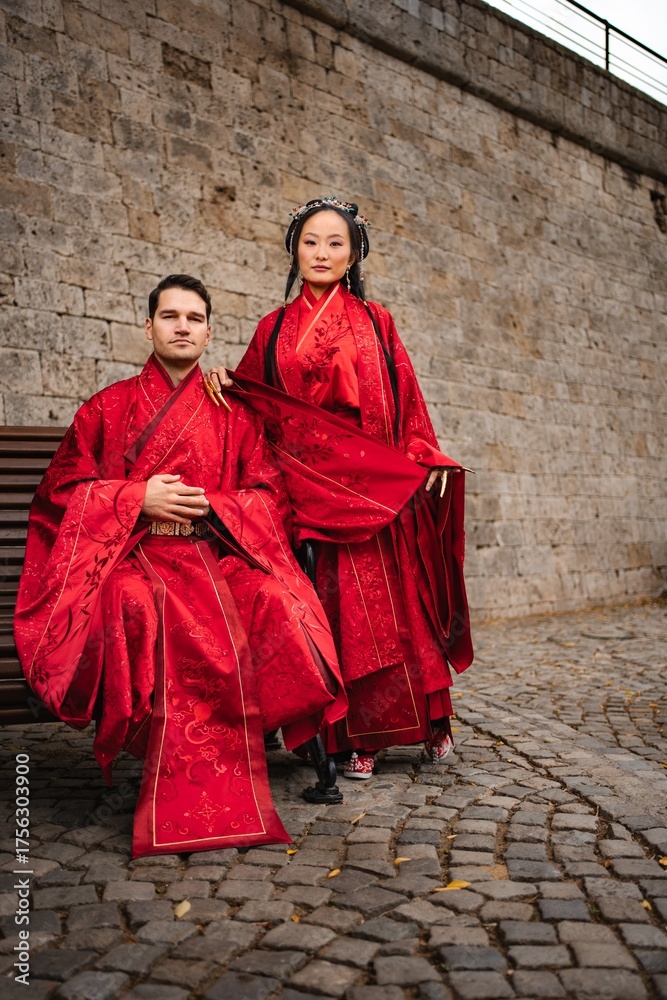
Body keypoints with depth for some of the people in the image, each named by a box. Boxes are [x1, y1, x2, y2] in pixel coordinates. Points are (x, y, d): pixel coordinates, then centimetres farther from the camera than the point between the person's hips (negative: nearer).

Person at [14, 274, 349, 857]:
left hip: (217, 553, 2)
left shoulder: (234, 413, 17)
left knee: (279, 606, -31)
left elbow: (270, 495, 10)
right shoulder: (109, 407, 15)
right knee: (139, 610, -38)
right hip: (128, 554, -1)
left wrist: (210, 505, -8)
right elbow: (63, 491, 9)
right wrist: (139, 498, -7)